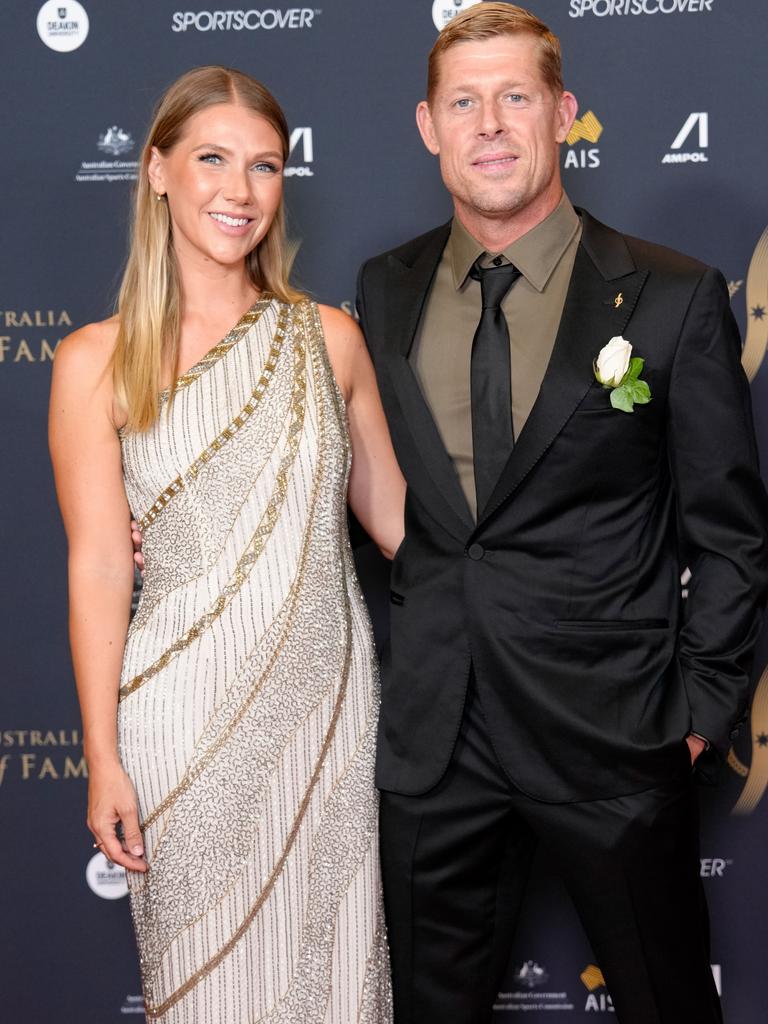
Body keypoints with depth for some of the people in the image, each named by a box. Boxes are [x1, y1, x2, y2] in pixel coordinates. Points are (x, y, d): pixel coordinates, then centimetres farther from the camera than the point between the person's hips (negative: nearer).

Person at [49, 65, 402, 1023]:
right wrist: (103, 760, -5)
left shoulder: (329, 336, 3)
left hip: (329, 697, 2)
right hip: (188, 712, -2)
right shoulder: (97, 360, -4)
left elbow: (393, 514, 11)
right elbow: (98, 568, -5)